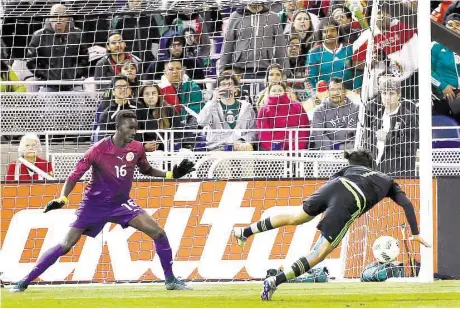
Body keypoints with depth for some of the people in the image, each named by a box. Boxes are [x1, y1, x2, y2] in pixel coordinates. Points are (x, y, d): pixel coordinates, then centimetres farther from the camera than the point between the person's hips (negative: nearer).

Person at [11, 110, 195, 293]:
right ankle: (24, 282, 0)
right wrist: (62, 199, -33)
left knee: (158, 233, -11)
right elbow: (75, 176, -18)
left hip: (122, 203, 4)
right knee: (65, 245, -8)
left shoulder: (137, 148, -7)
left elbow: (146, 170, 14)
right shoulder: (99, 150, -21)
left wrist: (171, 174, 1)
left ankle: (170, 280, 4)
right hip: (95, 204, -4)